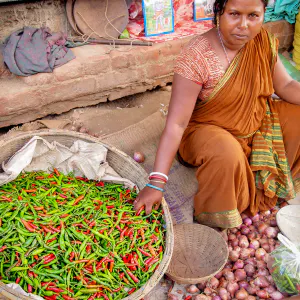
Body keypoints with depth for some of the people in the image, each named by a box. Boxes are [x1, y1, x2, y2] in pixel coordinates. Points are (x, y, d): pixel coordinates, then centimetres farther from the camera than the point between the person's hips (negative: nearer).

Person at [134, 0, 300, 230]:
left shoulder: (264, 41, -9)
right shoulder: (196, 58, -28)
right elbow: (176, 123, -31)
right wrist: (156, 183, -34)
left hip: (256, 120, 7)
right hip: (207, 128, -7)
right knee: (225, 154, -37)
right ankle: (211, 222, -10)